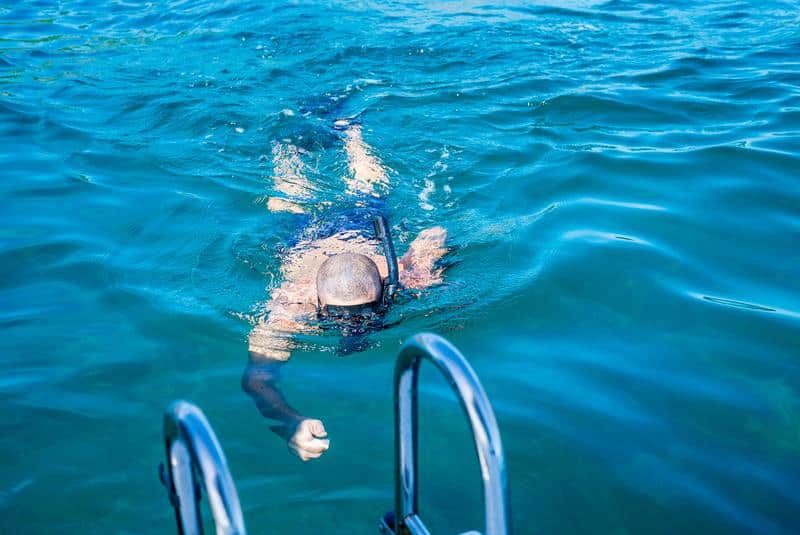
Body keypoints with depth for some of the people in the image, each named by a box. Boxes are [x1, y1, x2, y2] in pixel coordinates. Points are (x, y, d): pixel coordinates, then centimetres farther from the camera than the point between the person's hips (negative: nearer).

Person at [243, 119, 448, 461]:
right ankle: (288, 145, 60)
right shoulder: (291, 306, -50)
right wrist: (292, 424, -74)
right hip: (307, 237, -1)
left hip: (363, 229, 1)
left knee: (368, 188, 35)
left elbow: (435, 235, -27)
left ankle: (348, 132, 61)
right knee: (289, 198, 34)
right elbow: (255, 379, -57)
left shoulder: (404, 279, -45)